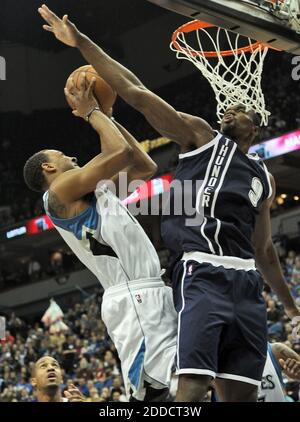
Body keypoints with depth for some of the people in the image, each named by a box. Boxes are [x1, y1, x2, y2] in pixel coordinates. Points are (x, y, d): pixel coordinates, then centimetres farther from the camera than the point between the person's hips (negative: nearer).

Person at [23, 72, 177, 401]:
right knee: (149, 390, -19)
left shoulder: (97, 187, 25)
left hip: (150, 294, 10)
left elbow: (145, 167, 27)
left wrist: (107, 117, 25)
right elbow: (121, 152, -14)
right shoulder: (60, 191, -3)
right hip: (134, 298, -10)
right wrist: (91, 111, 2)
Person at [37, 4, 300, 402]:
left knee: (243, 392, 3)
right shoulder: (201, 135, 9)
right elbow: (137, 93, 0)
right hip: (201, 272, -6)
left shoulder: (264, 178, 24)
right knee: (193, 383, -18)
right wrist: (82, 44, -6)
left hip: (246, 281, 6)